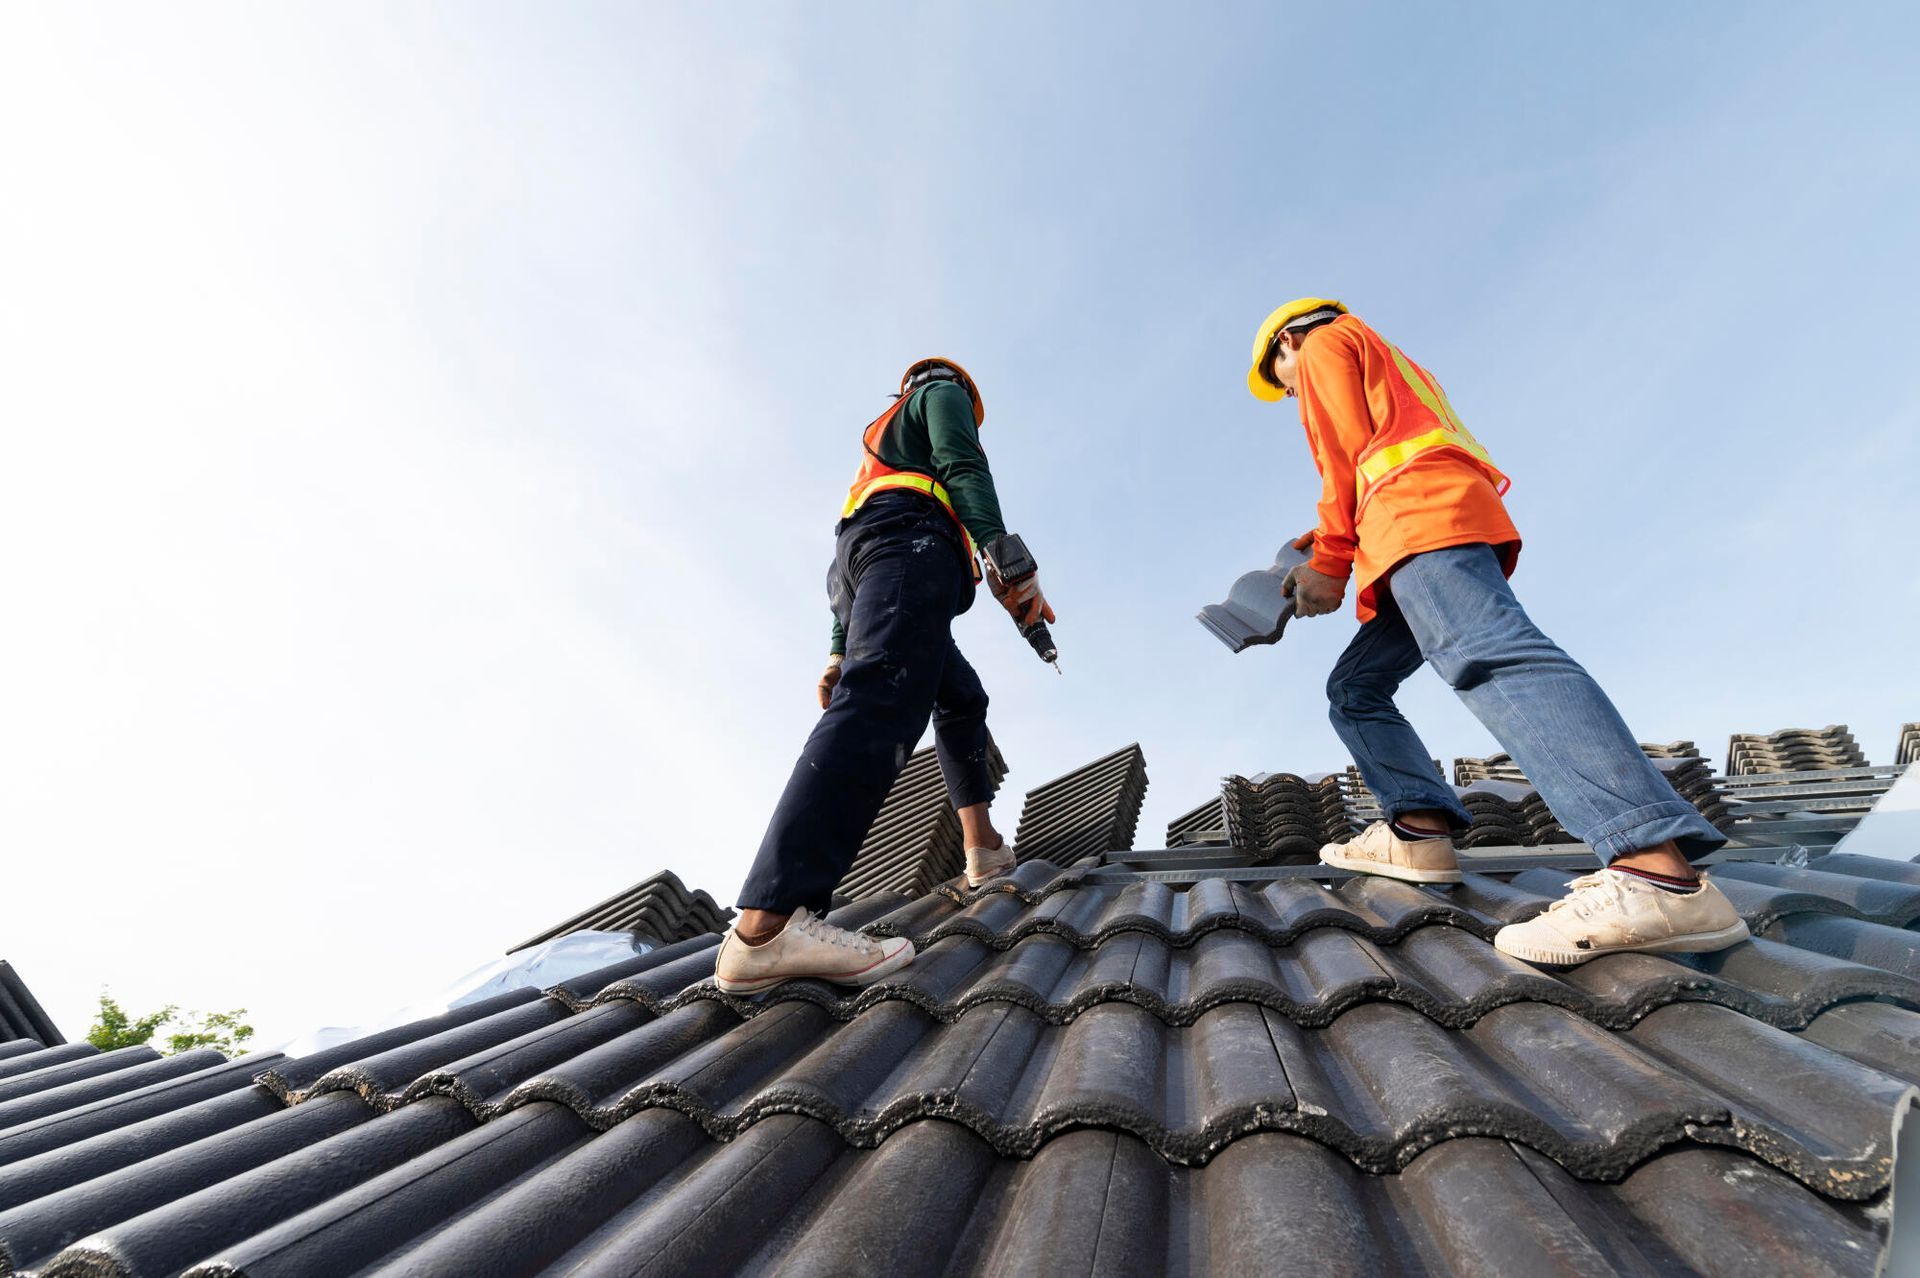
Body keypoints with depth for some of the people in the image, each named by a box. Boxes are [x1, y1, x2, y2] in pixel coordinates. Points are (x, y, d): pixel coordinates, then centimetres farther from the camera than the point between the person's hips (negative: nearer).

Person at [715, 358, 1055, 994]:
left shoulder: (881, 433, 42)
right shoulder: (944, 394, 23)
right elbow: (965, 470, -2)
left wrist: (840, 652, 26)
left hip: (860, 565, 9)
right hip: (911, 546, -9)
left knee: (963, 701, 20)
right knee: (879, 706, -28)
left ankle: (982, 846, 13)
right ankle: (766, 926, -41)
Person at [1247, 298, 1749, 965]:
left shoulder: (1324, 345, 16)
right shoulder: (1387, 369, 42)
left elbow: (1346, 455, 0)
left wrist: (1329, 563, 1)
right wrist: (1325, 547, 23)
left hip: (1421, 511, -10)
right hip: (1429, 528, 10)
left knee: (1488, 655, -30)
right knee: (1354, 687, 10)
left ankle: (1658, 870, -43)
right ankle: (1420, 828, -5)